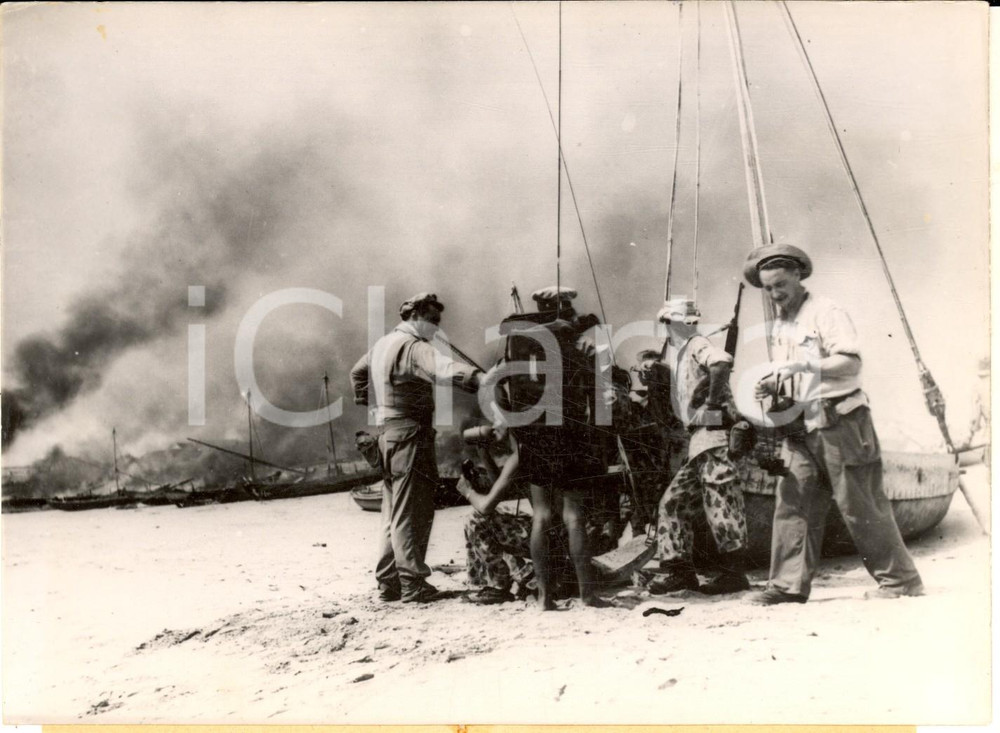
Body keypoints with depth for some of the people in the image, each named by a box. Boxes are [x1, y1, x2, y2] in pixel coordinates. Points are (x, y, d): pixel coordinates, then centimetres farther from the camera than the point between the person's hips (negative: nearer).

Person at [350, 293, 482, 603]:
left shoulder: (383, 343, 14)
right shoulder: (412, 347, -17)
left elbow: (358, 371, 31)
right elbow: (444, 370, -35)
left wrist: (368, 402, 29)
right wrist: (480, 380, -47)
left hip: (388, 434, 10)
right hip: (410, 436, -10)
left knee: (393, 513, 15)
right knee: (412, 513, -5)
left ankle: (388, 582, 20)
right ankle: (413, 583, -2)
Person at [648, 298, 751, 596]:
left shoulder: (698, 346, -7)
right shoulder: (685, 353, 22)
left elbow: (722, 362, -30)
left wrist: (713, 401, -22)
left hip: (714, 433, -10)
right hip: (699, 441, 10)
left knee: (721, 503, -8)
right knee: (674, 502, 11)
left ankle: (734, 573, -3)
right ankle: (679, 571, 13)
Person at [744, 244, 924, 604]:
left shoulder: (826, 312, -6)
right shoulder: (780, 324, 19)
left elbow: (852, 362, -16)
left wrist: (806, 364, -24)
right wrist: (771, 384, 6)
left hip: (839, 422, -8)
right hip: (800, 427, 8)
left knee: (861, 507, -3)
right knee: (792, 504, 0)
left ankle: (900, 579, 7)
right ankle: (789, 585, 2)